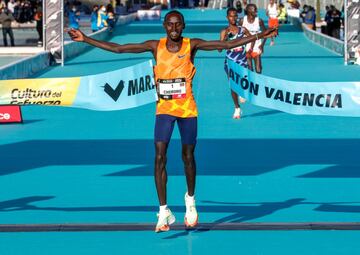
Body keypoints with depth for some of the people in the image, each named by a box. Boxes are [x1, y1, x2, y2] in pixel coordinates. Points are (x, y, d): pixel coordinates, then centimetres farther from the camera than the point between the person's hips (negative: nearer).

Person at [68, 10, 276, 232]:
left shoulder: (192, 45, -5)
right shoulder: (155, 46, -2)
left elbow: (228, 45, -6)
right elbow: (118, 48, -1)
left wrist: (258, 36, -12)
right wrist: (85, 39, -4)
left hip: (188, 110, 0)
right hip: (164, 109, 0)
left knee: (188, 157, 10)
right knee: (160, 157, -10)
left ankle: (190, 199, 36)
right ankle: (164, 211, -5)